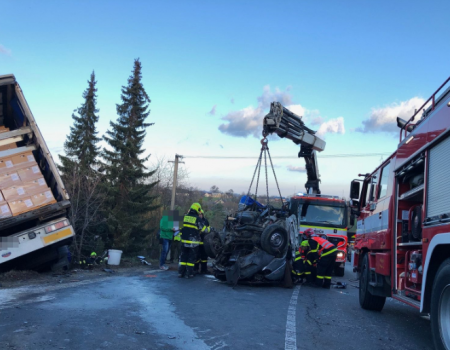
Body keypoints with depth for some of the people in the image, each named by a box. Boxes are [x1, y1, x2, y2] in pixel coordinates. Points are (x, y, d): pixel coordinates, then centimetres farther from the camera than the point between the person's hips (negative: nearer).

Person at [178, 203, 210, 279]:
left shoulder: (185, 217, 3)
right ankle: (188, 273, 4)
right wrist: (209, 228, 13)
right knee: (191, 258, 4)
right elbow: (204, 230, -6)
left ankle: (181, 272, 14)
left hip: (184, 241, 4)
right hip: (193, 242, -4)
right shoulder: (197, 219, -10)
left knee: (183, 256, 13)